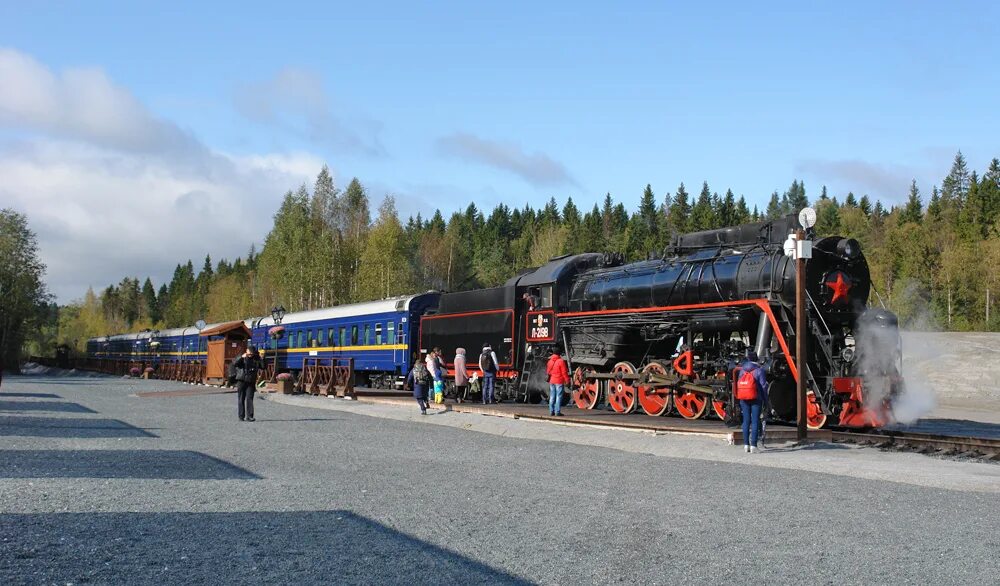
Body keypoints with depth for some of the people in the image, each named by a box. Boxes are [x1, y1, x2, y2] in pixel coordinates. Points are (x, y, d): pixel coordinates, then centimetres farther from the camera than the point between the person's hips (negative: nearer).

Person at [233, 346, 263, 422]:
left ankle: (249, 416, -9)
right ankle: (241, 416, 9)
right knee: (241, 399, 3)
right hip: (241, 381, -1)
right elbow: (234, 364, -13)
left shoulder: (256, 359, 9)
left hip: (251, 382, 1)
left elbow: (263, 367, 2)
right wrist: (241, 358, -23)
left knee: (249, 399, -7)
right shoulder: (242, 358, 3)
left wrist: (259, 358, -7)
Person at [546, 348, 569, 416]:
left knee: (552, 396, 11)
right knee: (559, 396, -4)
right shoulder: (561, 361, -12)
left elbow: (548, 371, 15)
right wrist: (567, 380, -6)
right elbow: (564, 372, -13)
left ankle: (551, 411, 11)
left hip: (551, 381, 6)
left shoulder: (550, 361, 7)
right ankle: (557, 412, -7)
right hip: (559, 381, -6)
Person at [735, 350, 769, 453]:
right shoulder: (759, 370, -5)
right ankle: (753, 445, -5)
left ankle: (746, 444, 9)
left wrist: (739, 399, 16)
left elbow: (738, 384, 10)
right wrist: (765, 400, 0)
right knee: (755, 421, -2)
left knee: (746, 421, 9)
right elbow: (763, 386, -8)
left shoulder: (741, 370, 9)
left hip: (743, 399, 4)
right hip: (755, 398, -4)